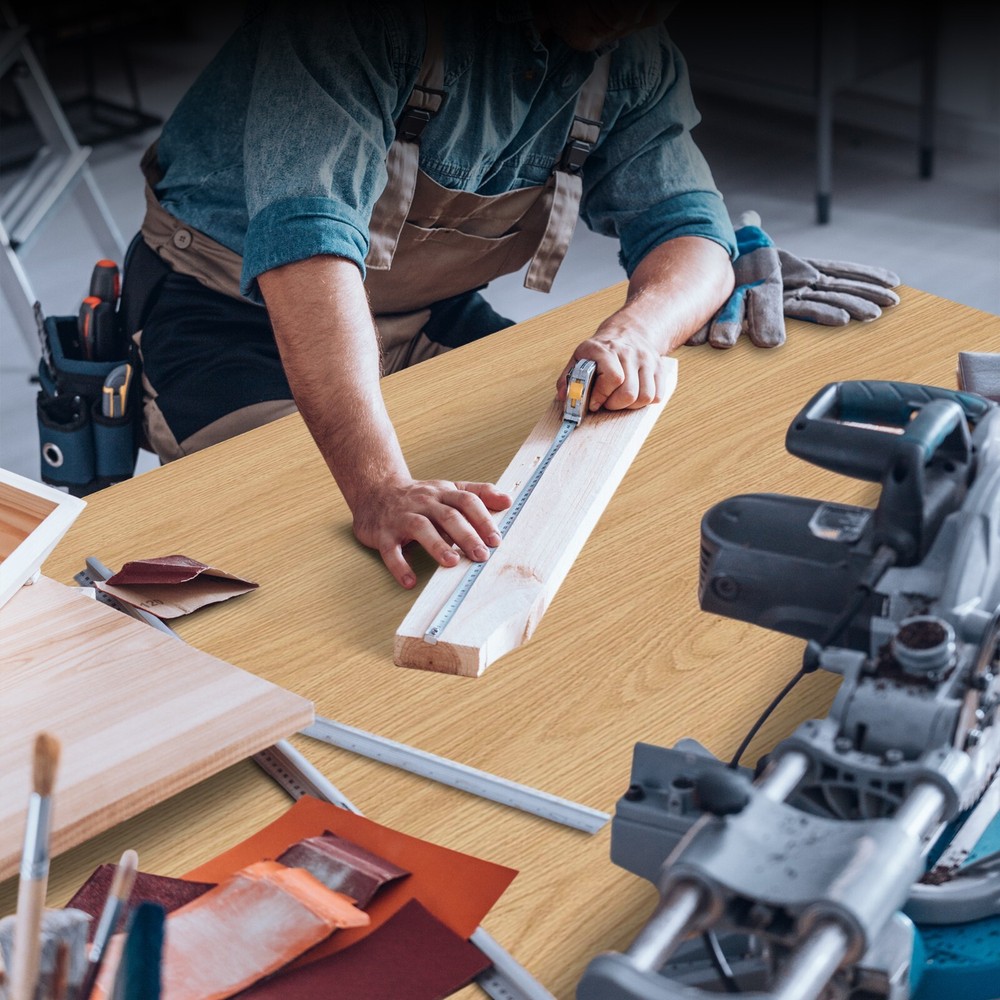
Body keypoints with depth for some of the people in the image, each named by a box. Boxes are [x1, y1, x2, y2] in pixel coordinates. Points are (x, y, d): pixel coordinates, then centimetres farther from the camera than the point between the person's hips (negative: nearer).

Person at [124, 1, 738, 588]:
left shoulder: (634, 51, -8)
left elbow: (693, 230, -8)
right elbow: (303, 233, -43)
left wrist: (633, 330, -33)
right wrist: (380, 485, -54)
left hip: (424, 316, 6)